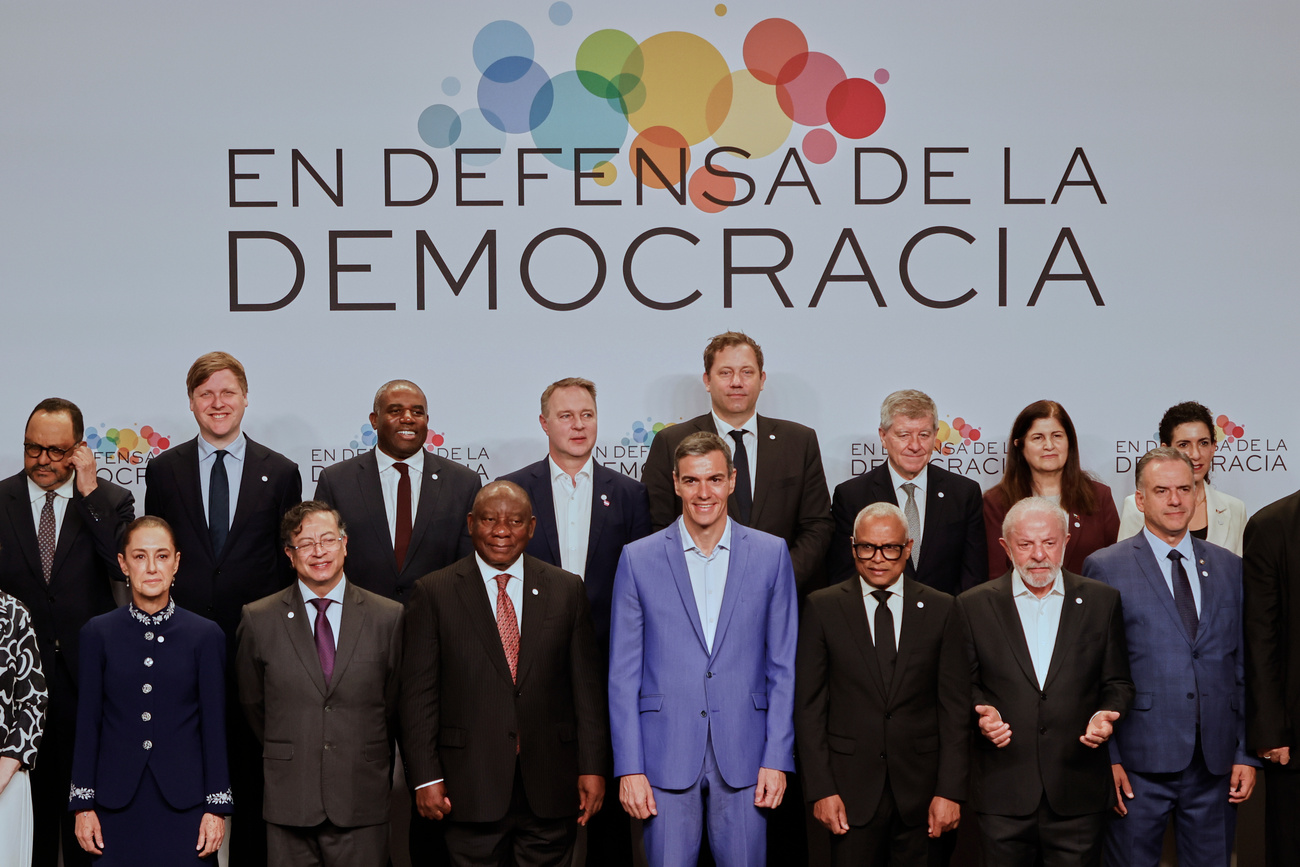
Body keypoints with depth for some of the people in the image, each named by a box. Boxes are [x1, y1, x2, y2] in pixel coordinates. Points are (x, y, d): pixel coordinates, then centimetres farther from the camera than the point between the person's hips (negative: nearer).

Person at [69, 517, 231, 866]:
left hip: (184, 801, 0)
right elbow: (87, 722, 5)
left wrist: (216, 808, -2)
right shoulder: (97, 633, 4)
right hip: (116, 805, 1)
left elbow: (214, 725, 2)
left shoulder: (205, 635, 2)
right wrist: (83, 805, 1)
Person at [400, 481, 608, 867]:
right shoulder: (434, 593, 2)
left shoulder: (566, 589, 7)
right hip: (470, 789, -1)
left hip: (550, 789, 2)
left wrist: (593, 767, 1)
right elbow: (418, 692, -1)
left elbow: (586, 686, 6)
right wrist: (426, 778, -6)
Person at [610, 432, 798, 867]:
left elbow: (783, 667, 6)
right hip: (666, 758, 0)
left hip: (743, 758, 1)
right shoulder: (638, 559, 3)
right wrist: (629, 768, -4)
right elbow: (623, 674, 3)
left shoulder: (771, 554, 5)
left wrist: (777, 759, -2)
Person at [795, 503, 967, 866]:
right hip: (851, 789, -1)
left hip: (920, 789, 1)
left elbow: (956, 708, 2)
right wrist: (821, 789, -7)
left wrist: (950, 791, -5)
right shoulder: (823, 608, 2)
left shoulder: (940, 610, 4)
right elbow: (808, 705, 0)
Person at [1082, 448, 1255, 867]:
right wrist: (1106, 757, -7)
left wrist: (1248, 753, 5)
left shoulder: (1230, 568, 11)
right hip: (1139, 762, -3)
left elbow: (1244, 667, 11)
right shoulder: (1105, 568, 0)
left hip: (1216, 766, 3)